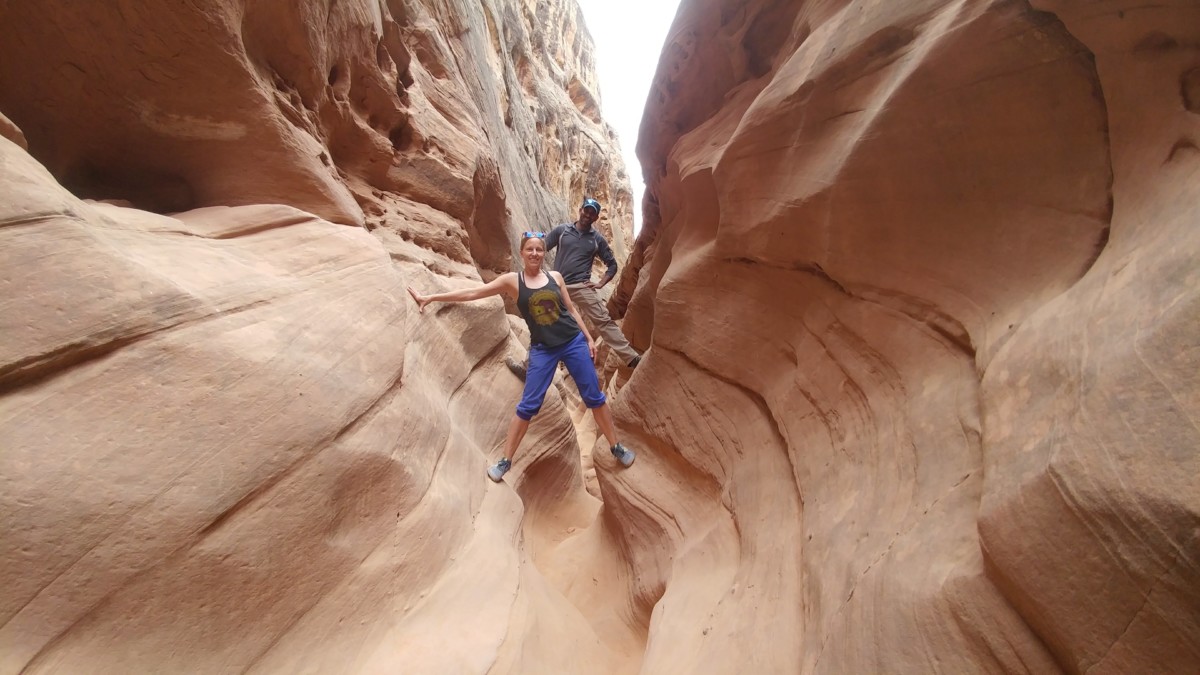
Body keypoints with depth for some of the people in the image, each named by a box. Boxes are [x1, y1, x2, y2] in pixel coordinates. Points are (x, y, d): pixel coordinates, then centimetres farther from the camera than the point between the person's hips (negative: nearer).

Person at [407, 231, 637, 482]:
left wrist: (589, 339, 8)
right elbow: (472, 292, -3)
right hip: (542, 349, -1)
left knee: (594, 397, 8)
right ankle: (505, 461, 14)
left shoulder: (556, 277, 5)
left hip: (574, 342, 2)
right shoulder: (512, 280, -1)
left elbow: (571, 309, 11)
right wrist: (430, 298, -6)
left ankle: (616, 447, 25)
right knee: (527, 406, -1)